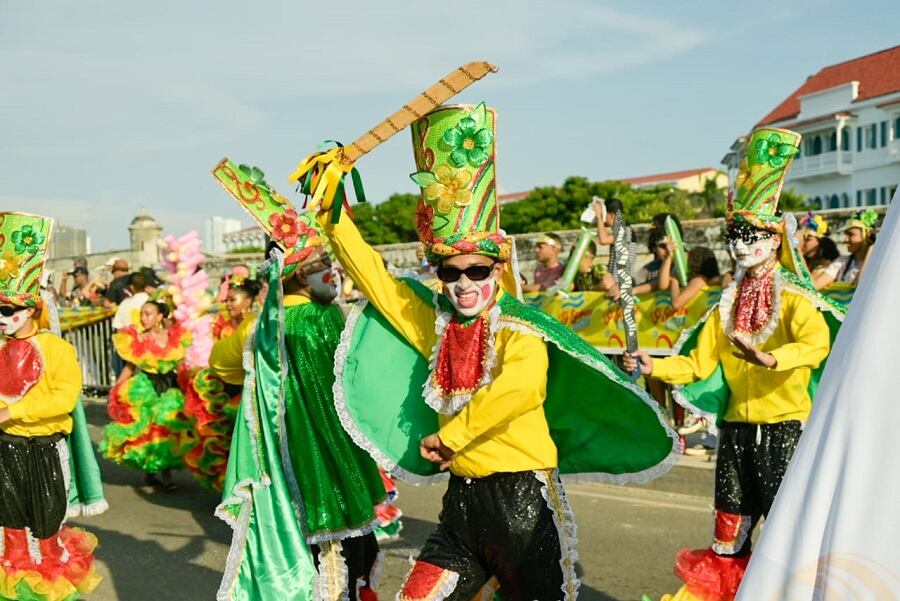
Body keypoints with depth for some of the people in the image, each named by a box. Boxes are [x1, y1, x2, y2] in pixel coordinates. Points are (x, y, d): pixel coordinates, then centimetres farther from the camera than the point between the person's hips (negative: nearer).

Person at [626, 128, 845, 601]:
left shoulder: (794, 298, -9)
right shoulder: (727, 305, 10)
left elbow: (816, 342, -29)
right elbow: (699, 364, 8)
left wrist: (770, 358, -45)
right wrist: (655, 367, -7)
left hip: (784, 424, -5)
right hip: (736, 424, 6)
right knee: (732, 511, 16)